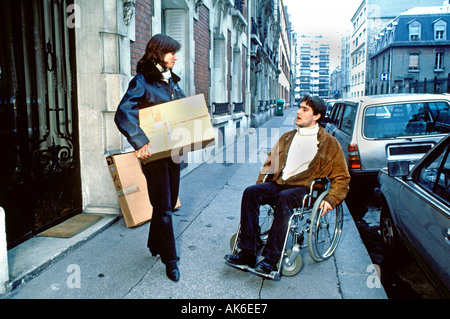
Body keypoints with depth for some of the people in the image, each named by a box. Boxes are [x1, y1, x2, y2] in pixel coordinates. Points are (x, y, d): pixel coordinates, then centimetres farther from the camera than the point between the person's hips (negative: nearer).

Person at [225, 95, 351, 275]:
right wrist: (260, 185, 11)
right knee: (250, 192, -24)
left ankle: (271, 258, -33)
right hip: (279, 184, 5)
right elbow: (270, 162, 25)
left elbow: (342, 177, 7)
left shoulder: (329, 143, 7)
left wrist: (331, 199, -9)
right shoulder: (287, 137, 22)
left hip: (305, 188, -4)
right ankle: (247, 253, -24)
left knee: (284, 198, -38)